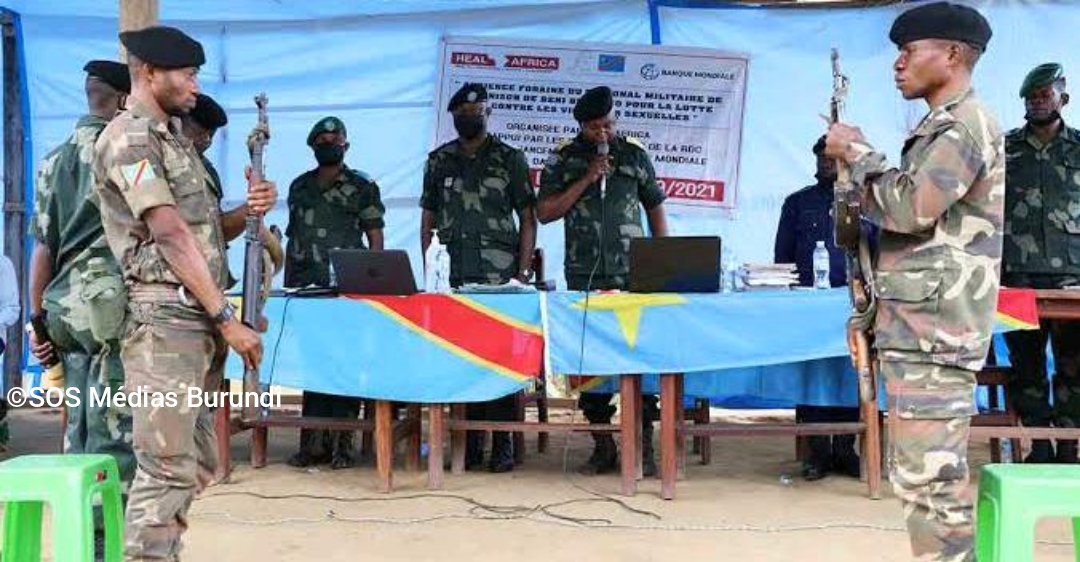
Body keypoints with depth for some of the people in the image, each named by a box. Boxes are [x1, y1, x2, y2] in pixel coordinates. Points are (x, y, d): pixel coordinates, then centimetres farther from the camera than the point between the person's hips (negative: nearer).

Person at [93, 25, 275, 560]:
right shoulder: (128, 137, -8)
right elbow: (171, 235, -15)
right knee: (168, 468, -9)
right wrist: (228, 319, -16)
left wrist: (249, 208, 1)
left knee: (197, 463, 13)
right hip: (165, 321, -9)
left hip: (199, 322, 9)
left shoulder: (175, 137, 20)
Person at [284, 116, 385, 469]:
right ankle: (314, 441, 7)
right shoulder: (300, 186, 17)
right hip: (305, 289, 4)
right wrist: (287, 282, 12)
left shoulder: (362, 186, 5)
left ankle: (343, 442, 0)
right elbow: (292, 237, 19)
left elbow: (376, 238, 2)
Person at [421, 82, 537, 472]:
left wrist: (523, 273, -6)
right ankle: (471, 442, 9)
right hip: (454, 279, 3)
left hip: (500, 278, -3)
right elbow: (428, 221, 16)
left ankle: (503, 444, 3)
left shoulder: (510, 159, 5)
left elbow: (528, 220, 4)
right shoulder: (439, 161, 14)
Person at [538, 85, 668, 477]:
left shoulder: (634, 154, 9)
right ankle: (603, 447, 14)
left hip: (633, 274, -1)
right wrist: (586, 180, -9)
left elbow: (655, 208, 14)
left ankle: (644, 448, 4)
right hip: (584, 276, 1)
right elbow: (545, 212, 0)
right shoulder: (563, 159, 7)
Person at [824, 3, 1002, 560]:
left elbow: (910, 207, -24)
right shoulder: (944, 127, 20)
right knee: (923, 476, 14)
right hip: (920, 326, 11)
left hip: (934, 330, -11)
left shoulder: (965, 125, -13)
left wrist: (857, 152, -10)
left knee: (928, 480, -9)